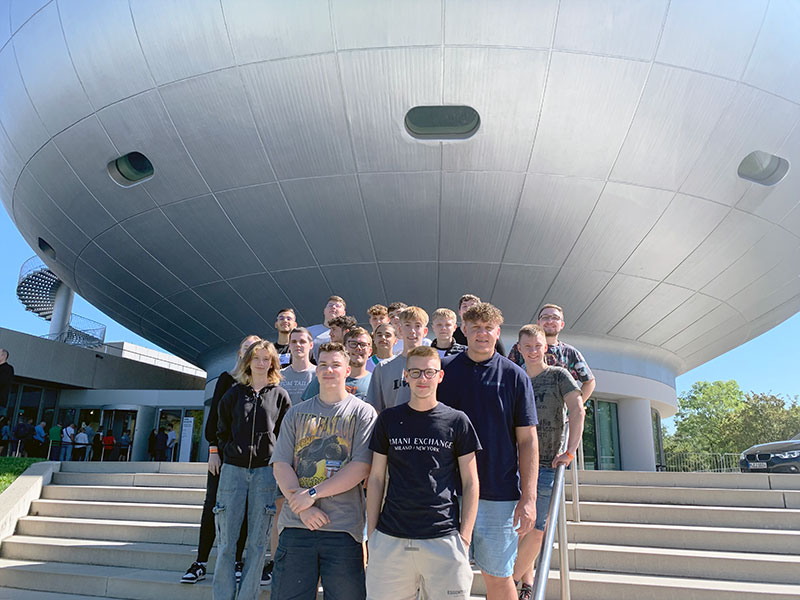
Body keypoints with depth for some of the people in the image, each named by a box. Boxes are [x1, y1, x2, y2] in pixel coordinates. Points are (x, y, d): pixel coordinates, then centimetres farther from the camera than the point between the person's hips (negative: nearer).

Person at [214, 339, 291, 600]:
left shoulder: (280, 395, 6)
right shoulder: (234, 393, 10)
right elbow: (222, 432, 16)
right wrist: (230, 455, 8)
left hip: (265, 470, -1)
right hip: (233, 470, 1)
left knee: (257, 542, 3)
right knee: (226, 541, 1)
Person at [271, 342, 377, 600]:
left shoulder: (363, 412, 2)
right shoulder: (296, 413, 12)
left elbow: (362, 467, -8)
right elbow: (281, 465, 4)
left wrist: (313, 493, -12)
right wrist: (301, 506, -11)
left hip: (343, 528, -2)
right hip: (296, 524, 3)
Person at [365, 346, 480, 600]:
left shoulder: (457, 421, 1)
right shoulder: (388, 419, 6)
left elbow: (470, 483, 3)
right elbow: (376, 478, 9)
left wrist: (465, 537, -3)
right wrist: (371, 532, 5)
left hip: (444, 538, -1)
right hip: (391, 538, 2)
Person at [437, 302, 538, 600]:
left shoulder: (516, 377, -1)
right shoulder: (444, 369, 2)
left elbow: (527, 440, -1)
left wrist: (528, 498, -7)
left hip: (500, 495, -1)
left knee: (498, 576, 9)